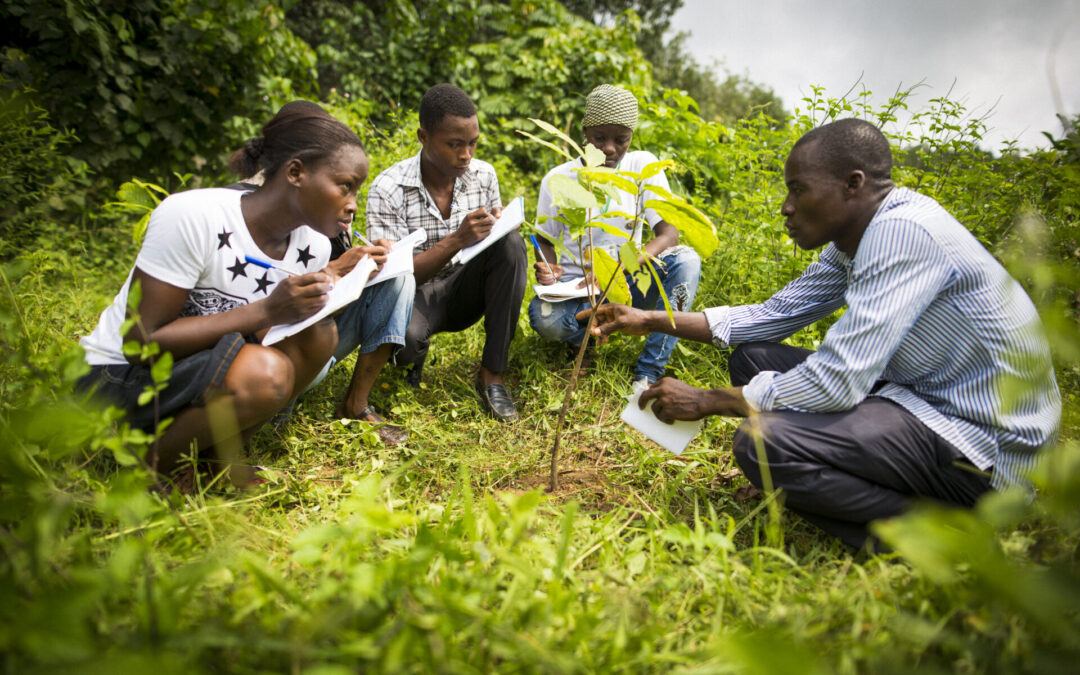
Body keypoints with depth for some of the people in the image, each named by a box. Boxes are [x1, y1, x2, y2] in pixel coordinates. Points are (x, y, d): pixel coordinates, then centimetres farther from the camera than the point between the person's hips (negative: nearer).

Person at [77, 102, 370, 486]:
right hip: (116, 379, -6)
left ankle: (214, 454, -3)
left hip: (193, 370, 7)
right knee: (263, 373, -32)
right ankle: (150, 463, -6)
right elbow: (140, 344, -24)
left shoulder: (314, 246, -5)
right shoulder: (191, 217, -24)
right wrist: (265, 311, -31)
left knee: (318, 335, -16)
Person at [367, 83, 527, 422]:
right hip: (414, 292, -4)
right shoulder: (388, 188, -18)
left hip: (464, 291, 4)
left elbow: (492, 240, 6)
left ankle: (492, 374, -20)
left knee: (511, 244, -25)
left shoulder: (483, 175, -5)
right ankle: (414, 355, 4)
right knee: (402, 334, -40)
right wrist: (456, 240, -35)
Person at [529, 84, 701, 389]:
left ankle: (648, 375, -26)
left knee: (687, 260, -27)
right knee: (543, 318, -35)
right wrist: (547, 268, -21)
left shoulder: (643, 166, -4)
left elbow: (669, 234, -12)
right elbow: (545, 240, 5)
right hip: (576, 285, -1)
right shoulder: (558, 179, -5)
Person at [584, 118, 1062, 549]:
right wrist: (650, 322, 7)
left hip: (988, 444, -10)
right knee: (752, 357, 7)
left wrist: (707, 401, -17)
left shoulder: (902, 233, -25)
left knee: (762, 441, -28)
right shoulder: (855, 240, 6)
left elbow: (837, 383, -30)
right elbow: (773, 316, 13)